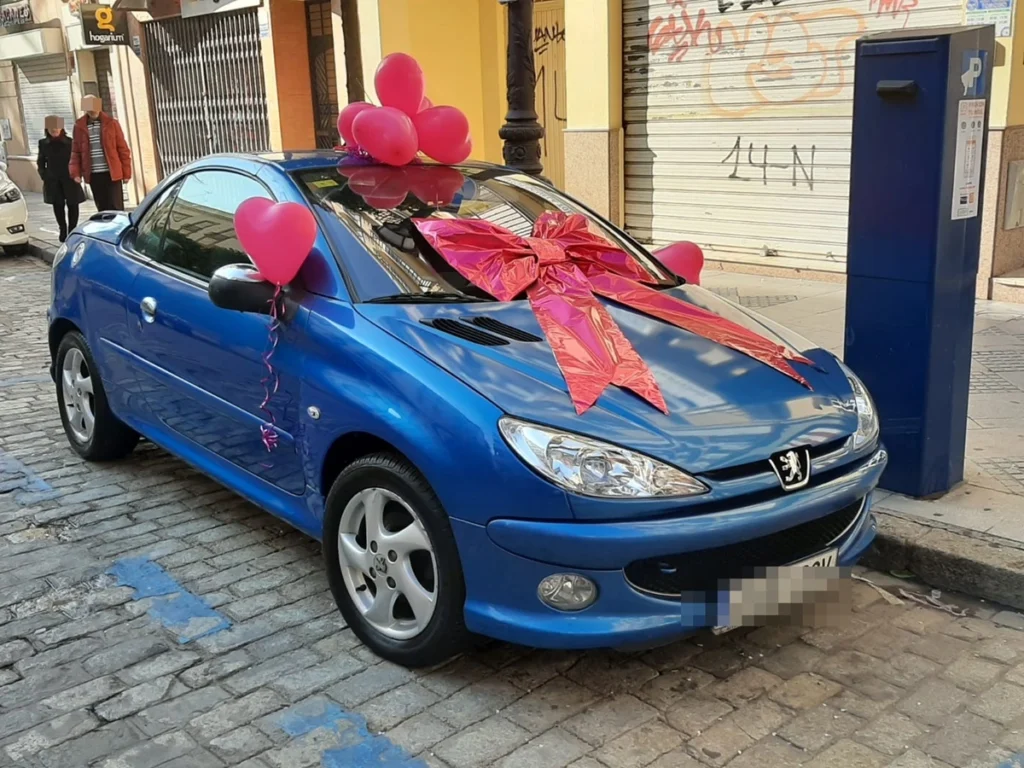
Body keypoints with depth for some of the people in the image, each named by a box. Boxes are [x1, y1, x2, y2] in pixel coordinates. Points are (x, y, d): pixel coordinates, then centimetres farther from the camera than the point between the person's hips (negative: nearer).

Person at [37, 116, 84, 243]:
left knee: (72, 204, 1)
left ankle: (72, 230, 11)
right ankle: (63, 229, 15)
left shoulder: (70, 142, -4)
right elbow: (40, 161, 13)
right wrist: (44, 174, 3)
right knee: (57, 205, 4)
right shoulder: (43, 143, 5)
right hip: (52, 180, 2)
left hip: (69, 179, -2)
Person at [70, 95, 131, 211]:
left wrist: (126, 172, -2)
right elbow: (76, 152, 9)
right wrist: (76, 173, -2)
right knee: (102, 208, 7)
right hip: (93, 175, 2)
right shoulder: (79, 126, 6)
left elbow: (122, 148, 1)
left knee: (116, 207, -4)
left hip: (112, 173, -2)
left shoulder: (111, 123, 1)